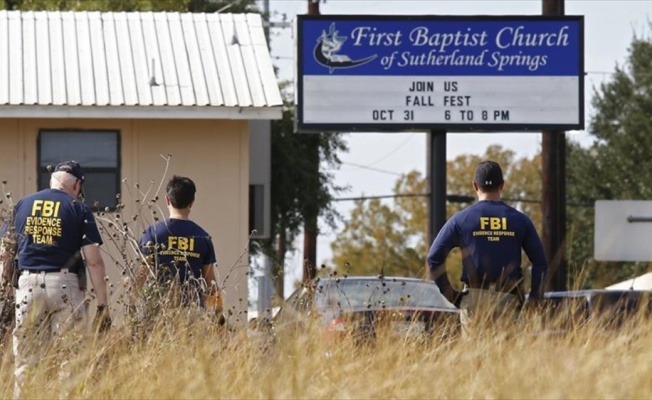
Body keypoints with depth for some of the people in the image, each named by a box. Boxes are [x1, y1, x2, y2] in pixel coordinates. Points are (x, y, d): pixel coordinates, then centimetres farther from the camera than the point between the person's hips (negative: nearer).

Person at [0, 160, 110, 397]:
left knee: (25, 362, 4)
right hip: (64, 284, -2)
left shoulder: (23, 205, 12)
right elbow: (94, 261, -3)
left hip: (27, 284, 2)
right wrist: (102, 306, -2)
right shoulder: (78, 209, 2)